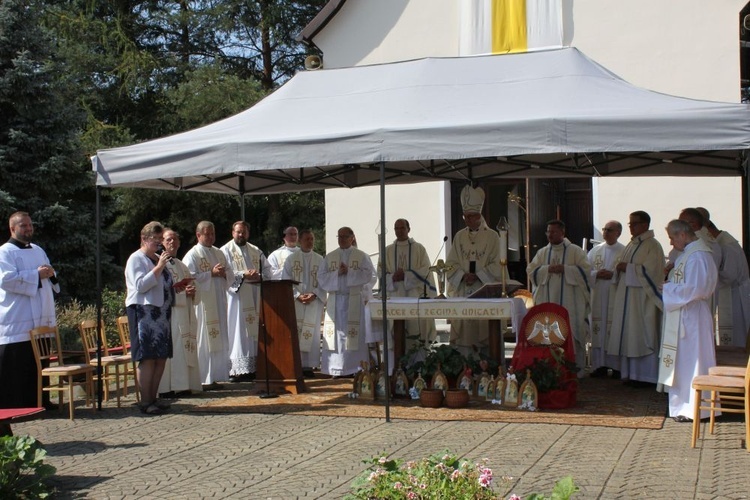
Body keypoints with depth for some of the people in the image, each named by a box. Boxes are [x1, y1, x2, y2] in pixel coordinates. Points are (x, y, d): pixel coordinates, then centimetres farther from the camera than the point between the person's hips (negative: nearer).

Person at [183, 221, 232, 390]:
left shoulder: (219, 253, 16)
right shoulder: (192, 255, -4)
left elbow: (230, 277, 16)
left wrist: (224, 274, -6)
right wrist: (211, 273, -17)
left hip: (218, 303, 7)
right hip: (202, 303, -7)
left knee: (218, 339, 7)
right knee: (204, 340, -7)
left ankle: (213, 377, 14)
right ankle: (203, 379, -2)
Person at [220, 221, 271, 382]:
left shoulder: (256, 251, 17)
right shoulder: (226, 251, 3)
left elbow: (268, 270, 11)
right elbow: (225, 273, -9)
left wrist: (259, 277, -10)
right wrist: (243, 275, -20)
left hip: (255, 298, 5)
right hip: (236, 296, -5)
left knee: (254, 331, 3)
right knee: (238, 332, -8)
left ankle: (254, 366, 6)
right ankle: (238, 369, -8)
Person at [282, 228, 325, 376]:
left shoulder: (320, 260, 7)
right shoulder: (291, 259, 5)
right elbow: (286, 281, 1)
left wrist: (314, 295, -12)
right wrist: (298, 295, -12)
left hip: (315, 302, 1)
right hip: (295, 302, -1)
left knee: (311, 334, -1)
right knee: (295, 333, -5)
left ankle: (308, 365, 2)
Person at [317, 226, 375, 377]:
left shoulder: (361, 256, 6)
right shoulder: (329, 257, 13)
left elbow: (369, 274, -6)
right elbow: (321, 277, 4)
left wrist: (349, 272, -12)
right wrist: (337, 273, -11)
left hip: (354, 300, -2)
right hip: (334, 299, 2)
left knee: (354, 333, -5)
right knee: (335, 333, -1)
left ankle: (354, 368, -1)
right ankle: (336, 369, 3)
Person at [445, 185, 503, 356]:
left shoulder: (492, 237, 2)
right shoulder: (459, 237, 12)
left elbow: (497, 265, -3)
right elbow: (451, 264, 7)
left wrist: (477, 276, -14)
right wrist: (463, 276, -11)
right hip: (462, 291, 3)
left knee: (484, 333, -4)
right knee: (462, 332, -1)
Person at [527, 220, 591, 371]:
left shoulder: (575, 251, 3)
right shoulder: (542, 253, 14)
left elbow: (586, 270, -7)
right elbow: (531, 271, 6)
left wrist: (564, 269, -15)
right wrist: (548, 269, -10)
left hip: (570, 303, -3)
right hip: (547, 302, 3)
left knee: (572, 335, -4)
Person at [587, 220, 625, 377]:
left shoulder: (624, 251, 0)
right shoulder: (595, 250, 12)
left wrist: (613, 275, -17)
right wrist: (597, 274, -8)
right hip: (598, 296, 4)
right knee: (598, 332, 3)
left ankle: (616, 366, 2)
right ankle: (600, 365, 8)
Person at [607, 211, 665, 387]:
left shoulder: (652, 246, -9)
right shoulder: (631, 244, 17)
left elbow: (650, 271, -19)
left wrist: (628, 267, -15)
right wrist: (620, 267, 2)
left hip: (643, 298, -8)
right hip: (626, 297, 8)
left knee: (642, 337, -5)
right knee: (628, 337, 7)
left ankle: (646, 376, 1)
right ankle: (631, 374, 13)